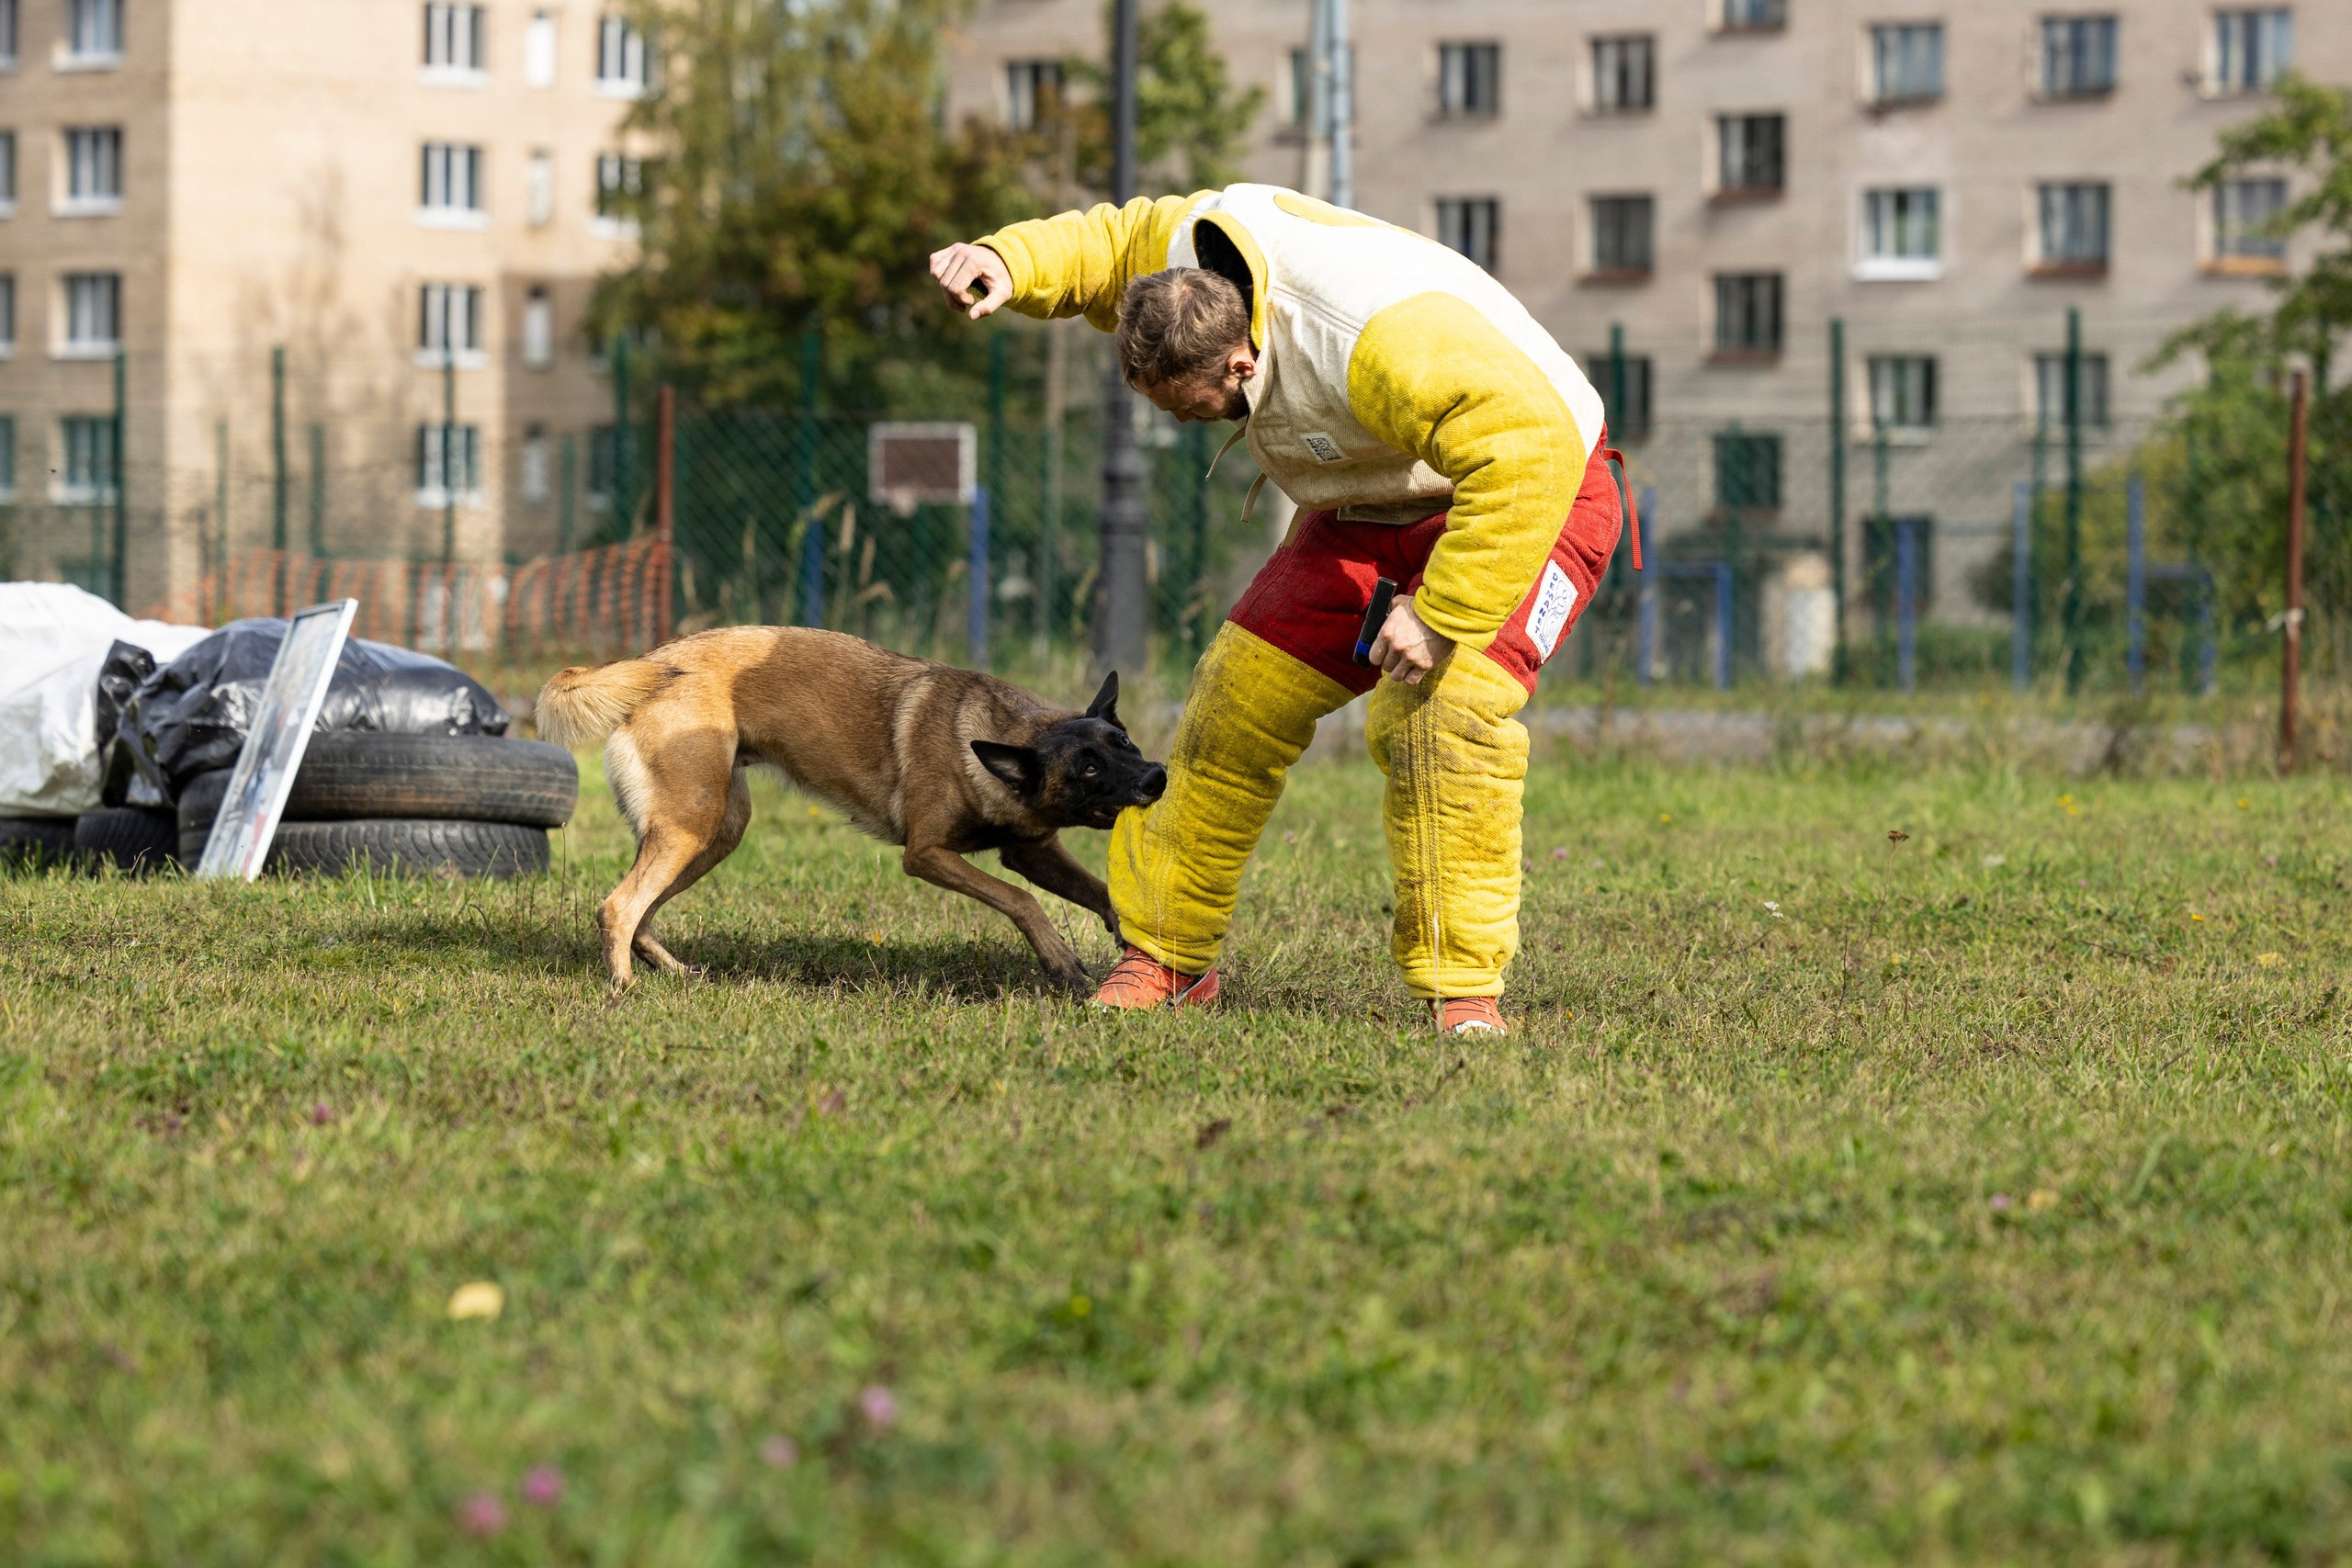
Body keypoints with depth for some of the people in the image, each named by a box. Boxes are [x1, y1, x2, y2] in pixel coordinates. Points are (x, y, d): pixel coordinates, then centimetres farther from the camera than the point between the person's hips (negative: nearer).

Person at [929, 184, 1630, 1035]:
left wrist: (1444, 617, -40)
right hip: (1368, 515, 8)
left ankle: (1464, 986, -20)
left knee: (1442, 710, -30)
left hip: (1528, 504, -8)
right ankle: (1168, 956, 14)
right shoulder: (1191, 245, -16)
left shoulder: (1381, 343, -42)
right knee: (1241, 696, 1)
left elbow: (1530, 448, -45)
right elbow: (1105, 243, 6)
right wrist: (1007, 263, -15)